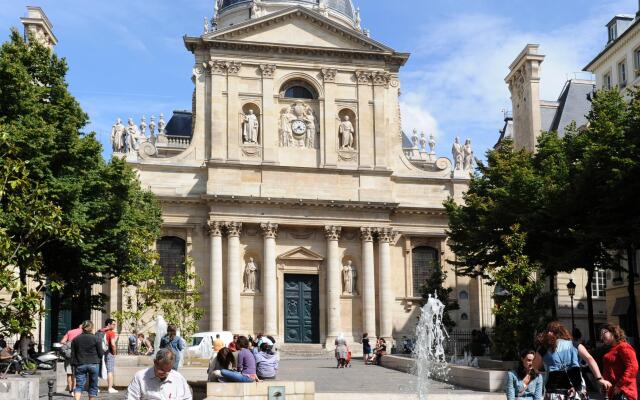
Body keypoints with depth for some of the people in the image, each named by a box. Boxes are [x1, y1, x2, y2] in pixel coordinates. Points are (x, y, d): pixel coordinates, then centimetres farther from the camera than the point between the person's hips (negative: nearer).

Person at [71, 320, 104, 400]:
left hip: (80, 365, 2)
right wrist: (104, 352, 19)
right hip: (93, 365, -2)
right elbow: (101, 353, -3)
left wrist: (73, 365, 13)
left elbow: (72, 355, 6)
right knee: (93, 386, 10)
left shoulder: (75, 339, 4)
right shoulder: (96, 339, -5)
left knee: (79, 385, 2)